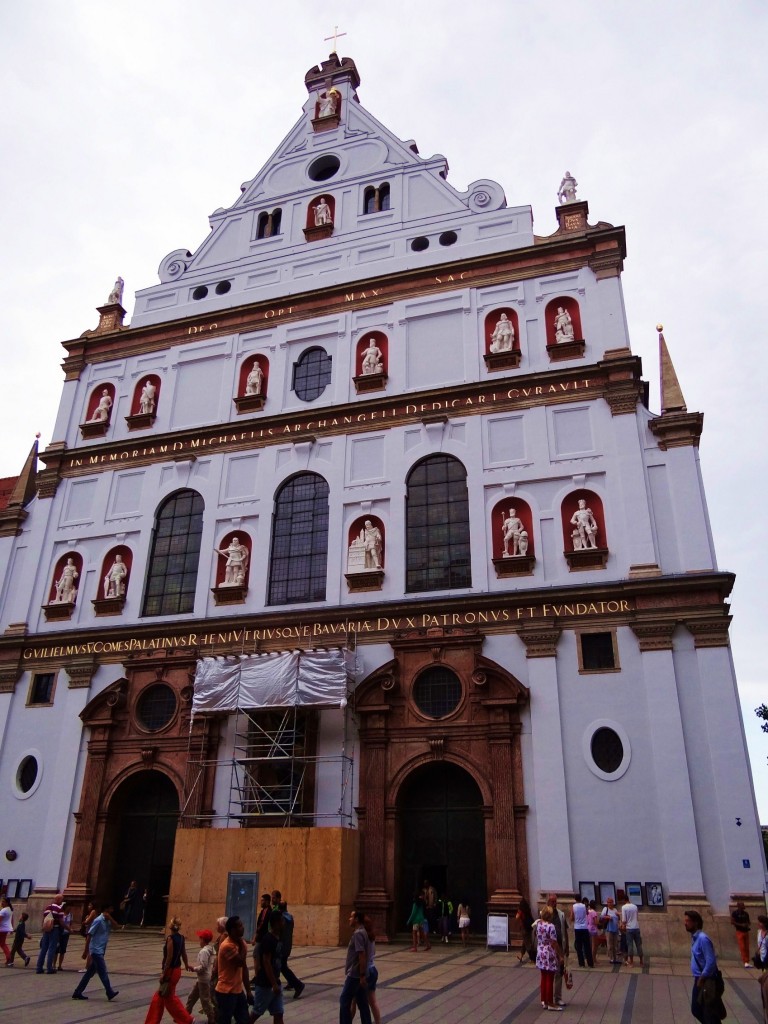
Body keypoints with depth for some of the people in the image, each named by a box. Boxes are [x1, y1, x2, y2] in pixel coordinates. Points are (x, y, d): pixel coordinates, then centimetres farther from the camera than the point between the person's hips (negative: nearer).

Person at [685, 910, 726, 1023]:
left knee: (710, 1014, 3)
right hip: (699, 980, 9)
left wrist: (701, 979, -17)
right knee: (696, 1009, 17)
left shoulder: (703, 939, -23)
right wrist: (698, 979, 15)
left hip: (707, 981, -9)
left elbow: (711, 962, -25)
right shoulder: (694, 937, 6)